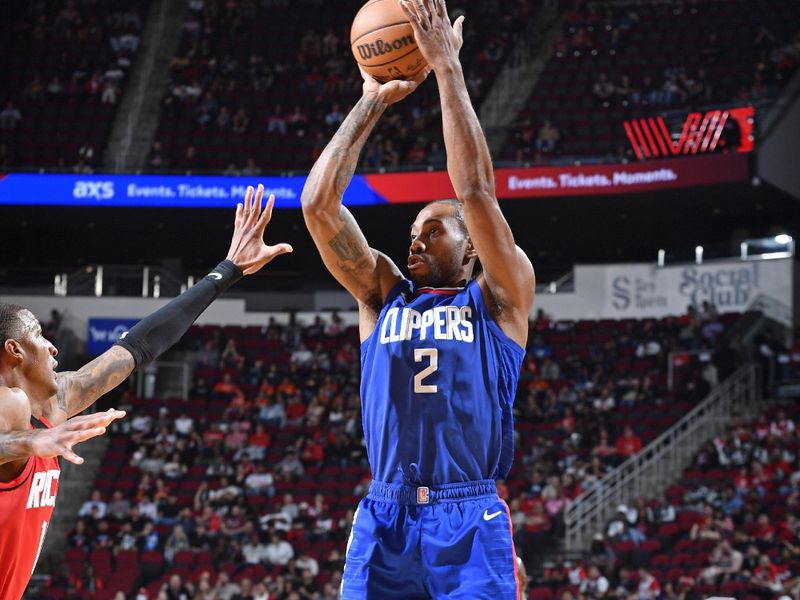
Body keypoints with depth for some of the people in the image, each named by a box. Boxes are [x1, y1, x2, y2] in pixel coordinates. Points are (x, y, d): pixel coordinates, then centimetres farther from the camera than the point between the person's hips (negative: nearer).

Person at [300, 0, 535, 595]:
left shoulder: (500, 298, 8)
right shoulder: (383, 294, 17)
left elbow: (476, 191, -5)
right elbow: (319, 203, 8)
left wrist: (448, 69, -4)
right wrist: (373, 102, 8)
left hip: (470, 524, -3)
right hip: (383, 521, 3)